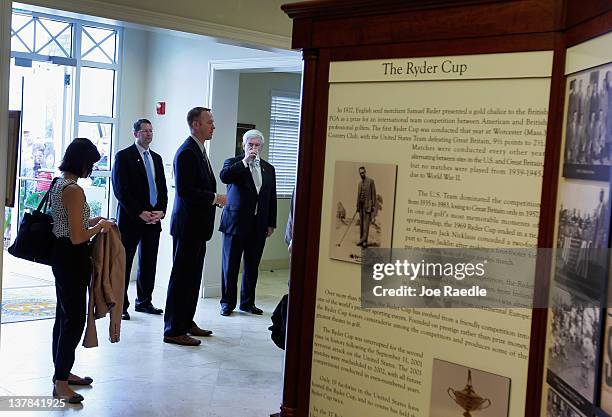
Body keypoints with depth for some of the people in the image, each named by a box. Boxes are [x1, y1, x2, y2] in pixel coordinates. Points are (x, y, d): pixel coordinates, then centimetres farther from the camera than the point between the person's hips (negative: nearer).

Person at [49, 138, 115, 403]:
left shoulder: (59, 184, 10)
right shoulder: (74, 190, -20)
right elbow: (77, 237, -23)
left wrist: (91, 222, 15)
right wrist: (100, 226, -8)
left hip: (61, 257, 10)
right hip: (72, 260, -10)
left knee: (64, 317, 18)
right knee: (74, 320, -2)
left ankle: (62, 372, 30)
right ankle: (61, 383, 4)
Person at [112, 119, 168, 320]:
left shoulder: (157, 158, 16)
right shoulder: (123, 156, -3)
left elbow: (162, 188, 15)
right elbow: (120, 190, -10)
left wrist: (161, 211, -2)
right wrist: (140, 213, -14)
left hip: (154, 219, 6)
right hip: (131, 219, -6)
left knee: (149, 264, 10)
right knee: (124, 263, 1)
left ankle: (144, 301, 21)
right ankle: (120, 305, 7)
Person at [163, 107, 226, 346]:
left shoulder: (199, 151, 15)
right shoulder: (187, 152, -16)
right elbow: (184, 190, -23)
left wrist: (214, 198, 7)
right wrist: (214, 198, -17)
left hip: (198, 226, 10)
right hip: (188, 225, -10)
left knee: (193, 276, 17)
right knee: (182, 277, -4)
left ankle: (186, 322, 28)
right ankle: (174, 331, 3)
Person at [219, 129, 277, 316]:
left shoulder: (268, 169, 12)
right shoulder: (233, 163, 0)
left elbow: (272, 198, 14)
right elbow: (224, 177, -23)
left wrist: (271, 224, 9)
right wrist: (245, 161, -25)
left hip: (259, 225, 4)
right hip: (236, 222, -4)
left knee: (252, 266, 10)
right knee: (230, 265, 4)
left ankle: (248, 302, 20)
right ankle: (227, 302, 14)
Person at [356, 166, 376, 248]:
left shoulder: (371, 181, -3)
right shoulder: (360, 183, 16)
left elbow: (373, 193, -6)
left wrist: (373, 205, -11)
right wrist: (357, 206, 15)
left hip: (367, 204, -7)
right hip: (361, 204, 7)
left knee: (366, 222, -11)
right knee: (361, 223, 8)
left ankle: (364, 240, -17)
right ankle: (361, 240, 11)